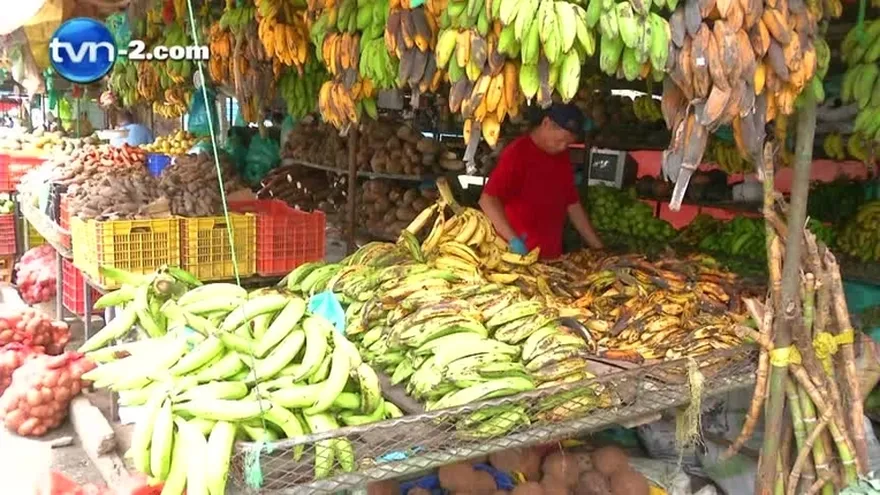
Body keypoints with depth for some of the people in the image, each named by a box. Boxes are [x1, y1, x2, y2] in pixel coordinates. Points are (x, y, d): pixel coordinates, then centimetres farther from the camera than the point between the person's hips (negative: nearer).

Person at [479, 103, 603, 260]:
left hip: (552, 255, 6)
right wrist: (513, 239, -30)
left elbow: (572, 204, 17)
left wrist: (598, 247, 13)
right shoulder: (517, 153, -11)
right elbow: (488, 199, -20)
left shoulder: (562, 156, 11)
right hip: (519, 253, -6)